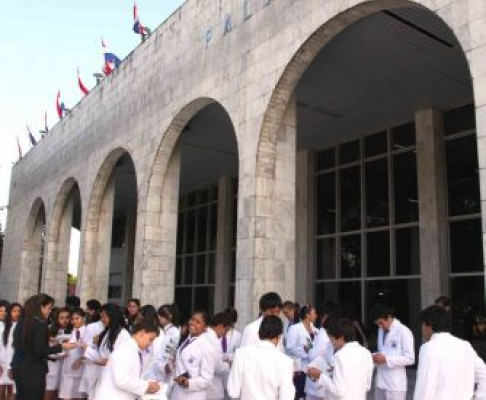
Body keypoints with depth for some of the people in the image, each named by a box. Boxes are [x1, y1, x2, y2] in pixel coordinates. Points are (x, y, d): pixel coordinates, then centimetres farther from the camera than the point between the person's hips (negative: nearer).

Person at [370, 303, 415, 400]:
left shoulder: (403, 331, -13)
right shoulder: (381, 330, 10)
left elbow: (410, 358, -15)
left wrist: (386, 359, -21)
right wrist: (376, 356, -3)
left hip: (395, 384, -7)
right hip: (380, 382, 7)